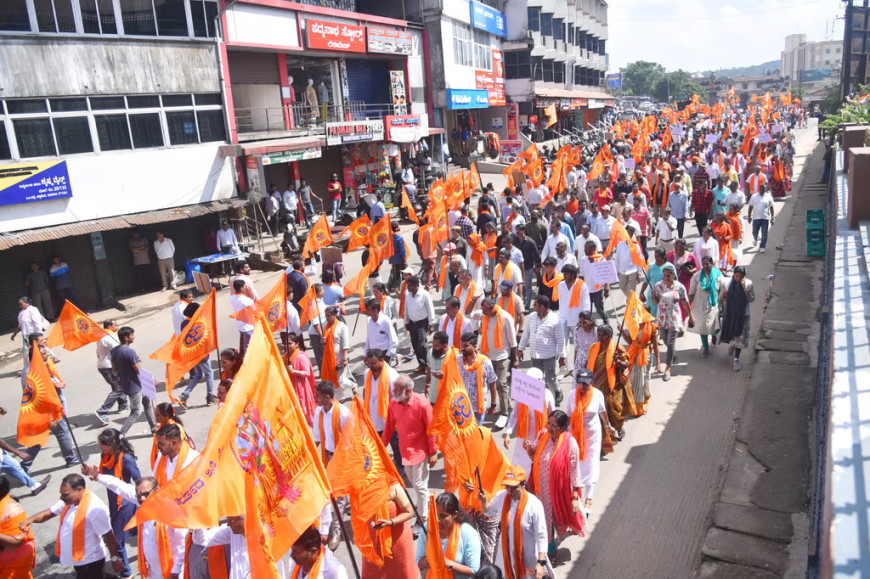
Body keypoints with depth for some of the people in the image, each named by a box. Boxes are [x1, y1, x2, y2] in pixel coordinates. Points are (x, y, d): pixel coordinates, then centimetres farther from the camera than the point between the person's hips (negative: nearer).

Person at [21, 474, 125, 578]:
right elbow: (49, 513, 8)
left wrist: (115, 559, -18)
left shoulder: (94, 508, -31)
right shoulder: (69, 501, -3)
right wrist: (31, 519, -12)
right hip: (79, 559, 9)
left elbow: (108, 536, -25)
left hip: (90, 562, -9)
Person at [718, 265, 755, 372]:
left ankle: (737, 359, 9)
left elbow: (751, 299, -13)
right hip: (729, 314, 2)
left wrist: (744, 288, -24)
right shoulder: (728, 283, -7)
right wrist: (723, 296, -20)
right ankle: (731, 345, 53)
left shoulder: (748, 284, -10)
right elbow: (721, 299, 3)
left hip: (742, 315, -2)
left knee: (739, 336, 0)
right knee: (729, 332, 19)